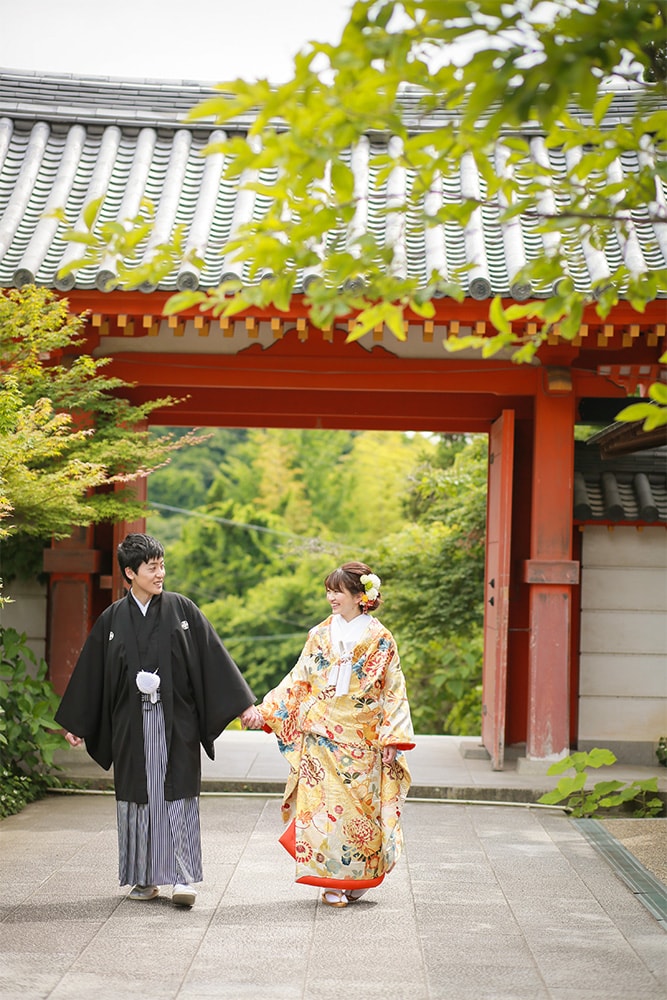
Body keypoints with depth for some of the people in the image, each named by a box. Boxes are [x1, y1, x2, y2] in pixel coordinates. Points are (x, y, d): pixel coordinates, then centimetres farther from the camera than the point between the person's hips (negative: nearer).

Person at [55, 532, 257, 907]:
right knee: (137, 795, 6)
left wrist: (243, 703, -3)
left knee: (178, 794, -5)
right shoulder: (112, 619, 5)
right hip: (131, 724, 2)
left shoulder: (182, 609, 1)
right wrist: (75, 724, 12)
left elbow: (214, 656, 1)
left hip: (175, 721, -2)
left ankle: (183, 877, -3)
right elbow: (91, 673, 10)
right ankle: (144, 878, 15)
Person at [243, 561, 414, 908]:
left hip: (362, 743, -2)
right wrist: (263, 712, 0)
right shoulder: (319, 636, 8)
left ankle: (356, 878, 16)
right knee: (324, 806, -4)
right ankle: (331, 883, 3)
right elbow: (297, 682, 10)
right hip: (321, 739, 2)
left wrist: (392, 739, -6)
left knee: (359, 808, 0)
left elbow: (393, 692, 1)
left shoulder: (380, 639, 1)